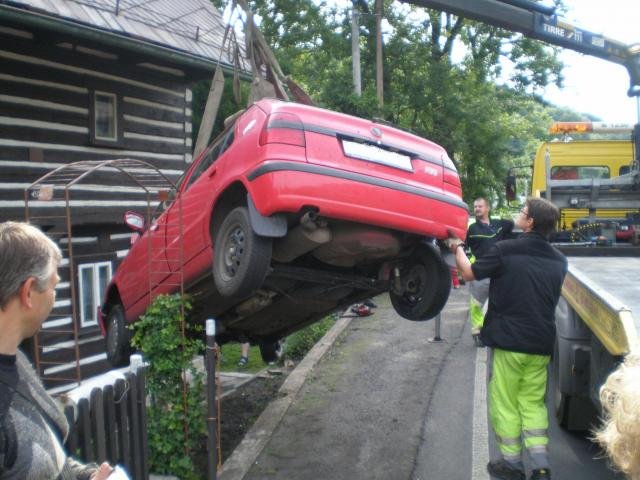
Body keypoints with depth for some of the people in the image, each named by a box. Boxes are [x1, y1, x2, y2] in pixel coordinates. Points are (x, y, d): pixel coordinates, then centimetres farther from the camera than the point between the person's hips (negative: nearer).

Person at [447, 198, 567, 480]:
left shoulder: (505, 250, -13)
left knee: (504, 404, 9)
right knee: (533, 403, 16)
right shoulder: (559, 260, 5)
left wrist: (457, 248, 16)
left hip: (508, 340, -5)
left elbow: (469, 273, 0)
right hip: (542, 343, 5)